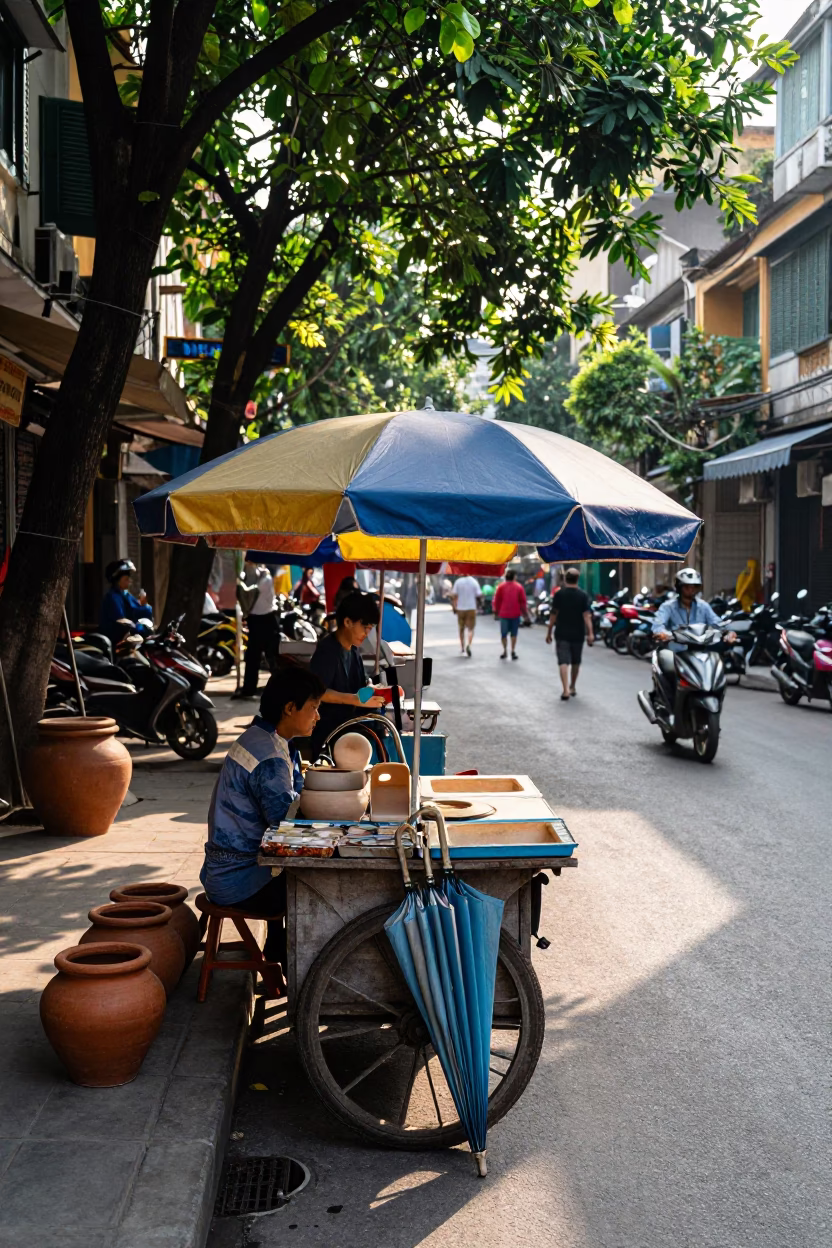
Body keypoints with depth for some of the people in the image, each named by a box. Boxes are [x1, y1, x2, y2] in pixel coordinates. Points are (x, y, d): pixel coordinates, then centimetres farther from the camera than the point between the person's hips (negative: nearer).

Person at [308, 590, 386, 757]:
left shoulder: (353, 649, 8)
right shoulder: (327, 650, -19)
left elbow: (361, 682, 17)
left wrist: (374, 689, -6)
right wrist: (358, 700, -34)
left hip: (347, 728, 8)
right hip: (327, 733, -8)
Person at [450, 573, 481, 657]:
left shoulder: (458, 581, -5)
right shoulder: (474, 581, -7)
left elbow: (453, 595, -6)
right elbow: (479, 595, -8)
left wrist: (454, 607, 5)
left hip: (460, 609, 2)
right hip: (471, 608, -1)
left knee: (461, 629, 15)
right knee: (470, 628, 2)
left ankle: (462, 647, 24)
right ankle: (468, 645, -21)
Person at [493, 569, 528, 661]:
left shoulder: (501, 586, -2)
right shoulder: (519, 587, -1)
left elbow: (496, 600, 1)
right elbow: (523, 601, 1)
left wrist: (496, 611, 15)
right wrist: (524, 612, 13)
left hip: (503, 614, 0)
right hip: (515, 614, 0)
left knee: (504, 634, 9)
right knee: (514, 633, 9)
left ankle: (504, 651, 12)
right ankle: (513, 651, 5)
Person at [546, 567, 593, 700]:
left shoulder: (559, 594, -4)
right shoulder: (583, 596, -2)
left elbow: (554, 615, -4)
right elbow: (586, 615, -10)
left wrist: (549, 633, 3)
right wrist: (590, 633, -12)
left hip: (562, 634, -2)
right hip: (577, 634, 2)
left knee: (563, 662, -6)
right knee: (576, 662, 18)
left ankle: (565, 690, -20)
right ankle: (572, 688, 32)